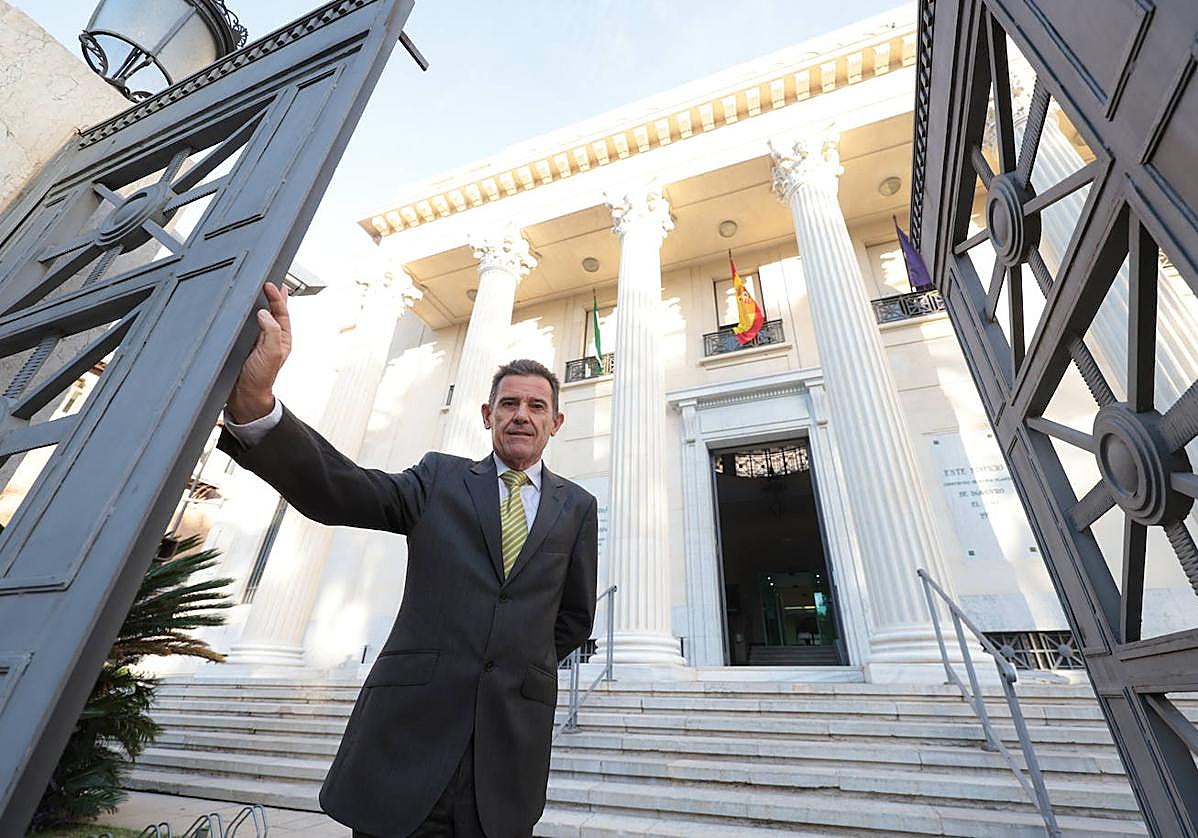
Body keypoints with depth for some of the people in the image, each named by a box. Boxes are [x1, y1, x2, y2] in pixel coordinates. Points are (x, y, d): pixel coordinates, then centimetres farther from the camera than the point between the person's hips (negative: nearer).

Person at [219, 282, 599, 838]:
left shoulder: (577, 507, 6)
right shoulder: (440, 477, 3)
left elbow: (575, 615, 14)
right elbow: (337, 492, -13)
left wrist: (523, 668, 6)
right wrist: (255, 401, -29)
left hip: (512, 739, 1)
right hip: (409, 723, -1)